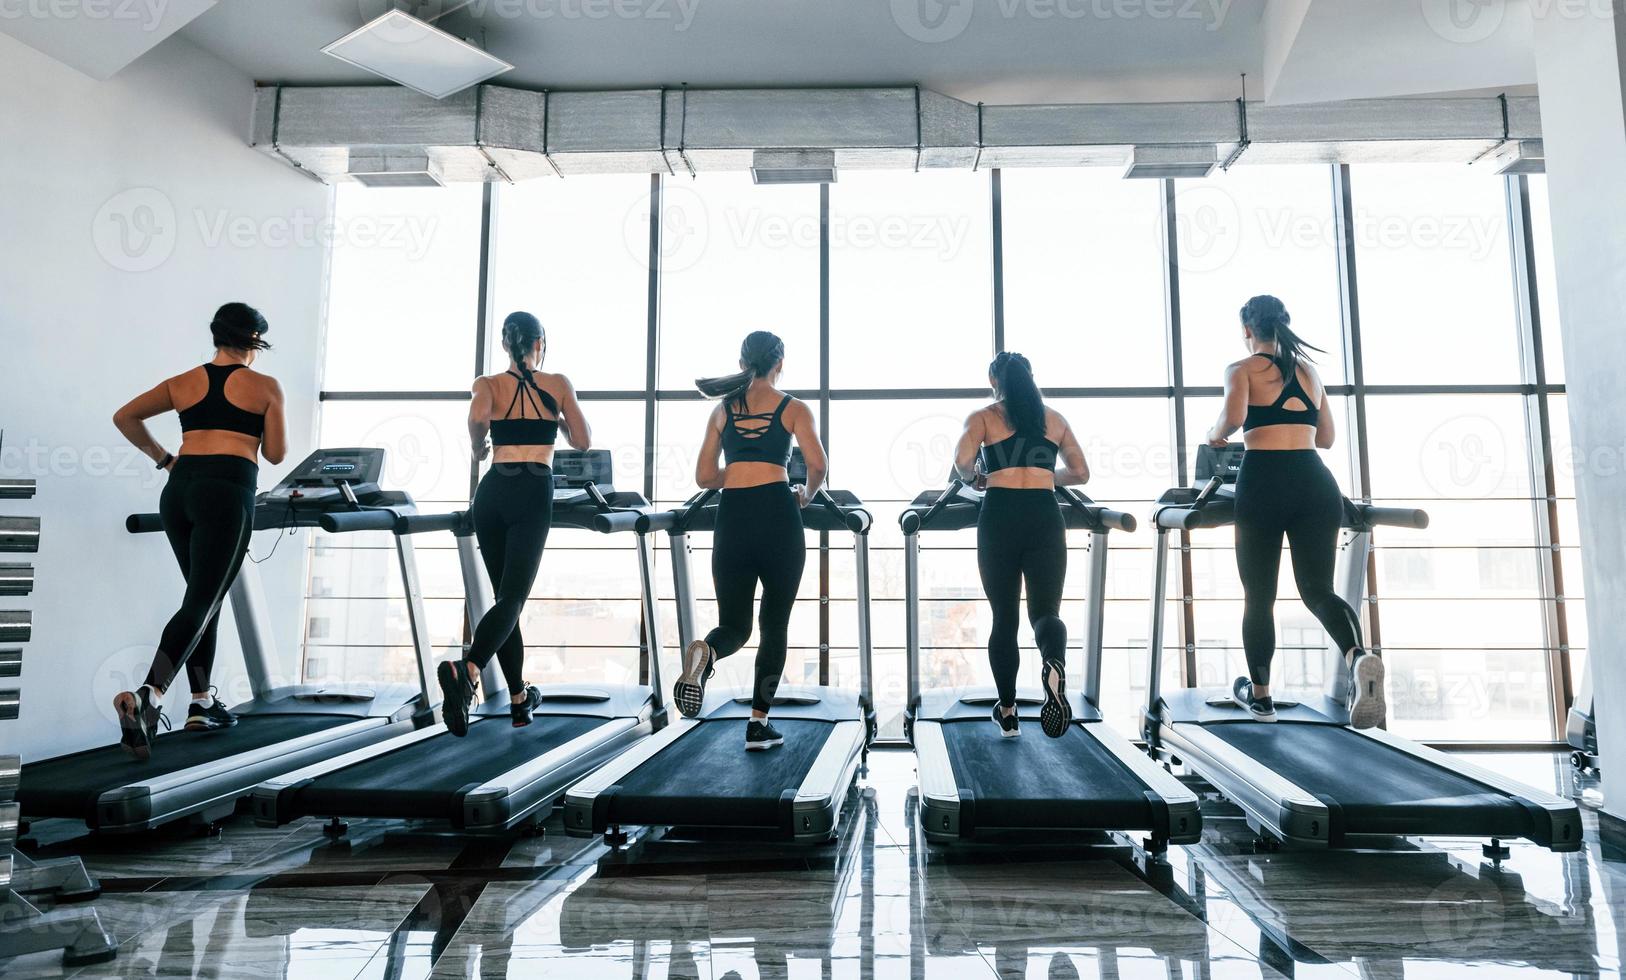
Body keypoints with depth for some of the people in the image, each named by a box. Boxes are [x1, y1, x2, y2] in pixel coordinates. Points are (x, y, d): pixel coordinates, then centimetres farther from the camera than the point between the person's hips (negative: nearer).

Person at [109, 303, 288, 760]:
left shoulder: (184, 383, 16)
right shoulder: (265, 386, 4)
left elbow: (124, 417, 11)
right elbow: (275, 454, 5)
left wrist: (163, 459, 20)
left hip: (179, 491, 6)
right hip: (227, 494, -5)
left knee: (205, 597, 18)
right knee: (200, 603, -7)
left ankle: (202, 702, 20)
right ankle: (148, 696, -25)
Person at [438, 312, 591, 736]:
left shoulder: (488, 384, 8)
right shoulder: (558, 384, 7)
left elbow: (478, 416, -14)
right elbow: (582, 441, 10)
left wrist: (478, 448, 5)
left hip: (493, 491, 3)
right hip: (533, 493, -3)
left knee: (506, 595, 13)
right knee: (512, 597, -10)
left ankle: (519, 698, 18)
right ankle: (468, 668, -38)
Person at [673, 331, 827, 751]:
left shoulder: (722, 410, 15)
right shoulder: (793, 409, 7)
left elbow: (704, 477, 12)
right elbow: (817, 465, -5)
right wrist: (807, 494, 15)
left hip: (732, 519, 2)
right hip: (778, 515, -2)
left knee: (734, 625, 11)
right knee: (775, 624, 11)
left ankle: (703, 654, -25)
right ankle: (759, 723, 10)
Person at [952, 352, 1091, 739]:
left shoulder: (983, 417, 7)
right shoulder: (1054, 418, 16)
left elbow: (963, 460, -11)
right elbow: (1080, 473, 19)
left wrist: (973, 478, 10)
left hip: (1000, 518, -1)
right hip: (1045, 517, 1)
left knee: (1004, 617, 10)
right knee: (1045, 610, 1)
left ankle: (1007, 712, 17)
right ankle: (1055, 665, -35)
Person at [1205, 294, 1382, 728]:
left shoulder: (1242, 369, 5)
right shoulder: (1309, 371, 20)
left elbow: (1233, 416, -15)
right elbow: (1326, 438, 24)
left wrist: (1214, 435, 5)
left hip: (1264, 483, -4)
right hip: (1315, 482, 4)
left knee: (1258, 596, 9)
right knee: (1318, 589, 5)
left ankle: (1260, 695, 18)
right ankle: (1359, 656, -25)